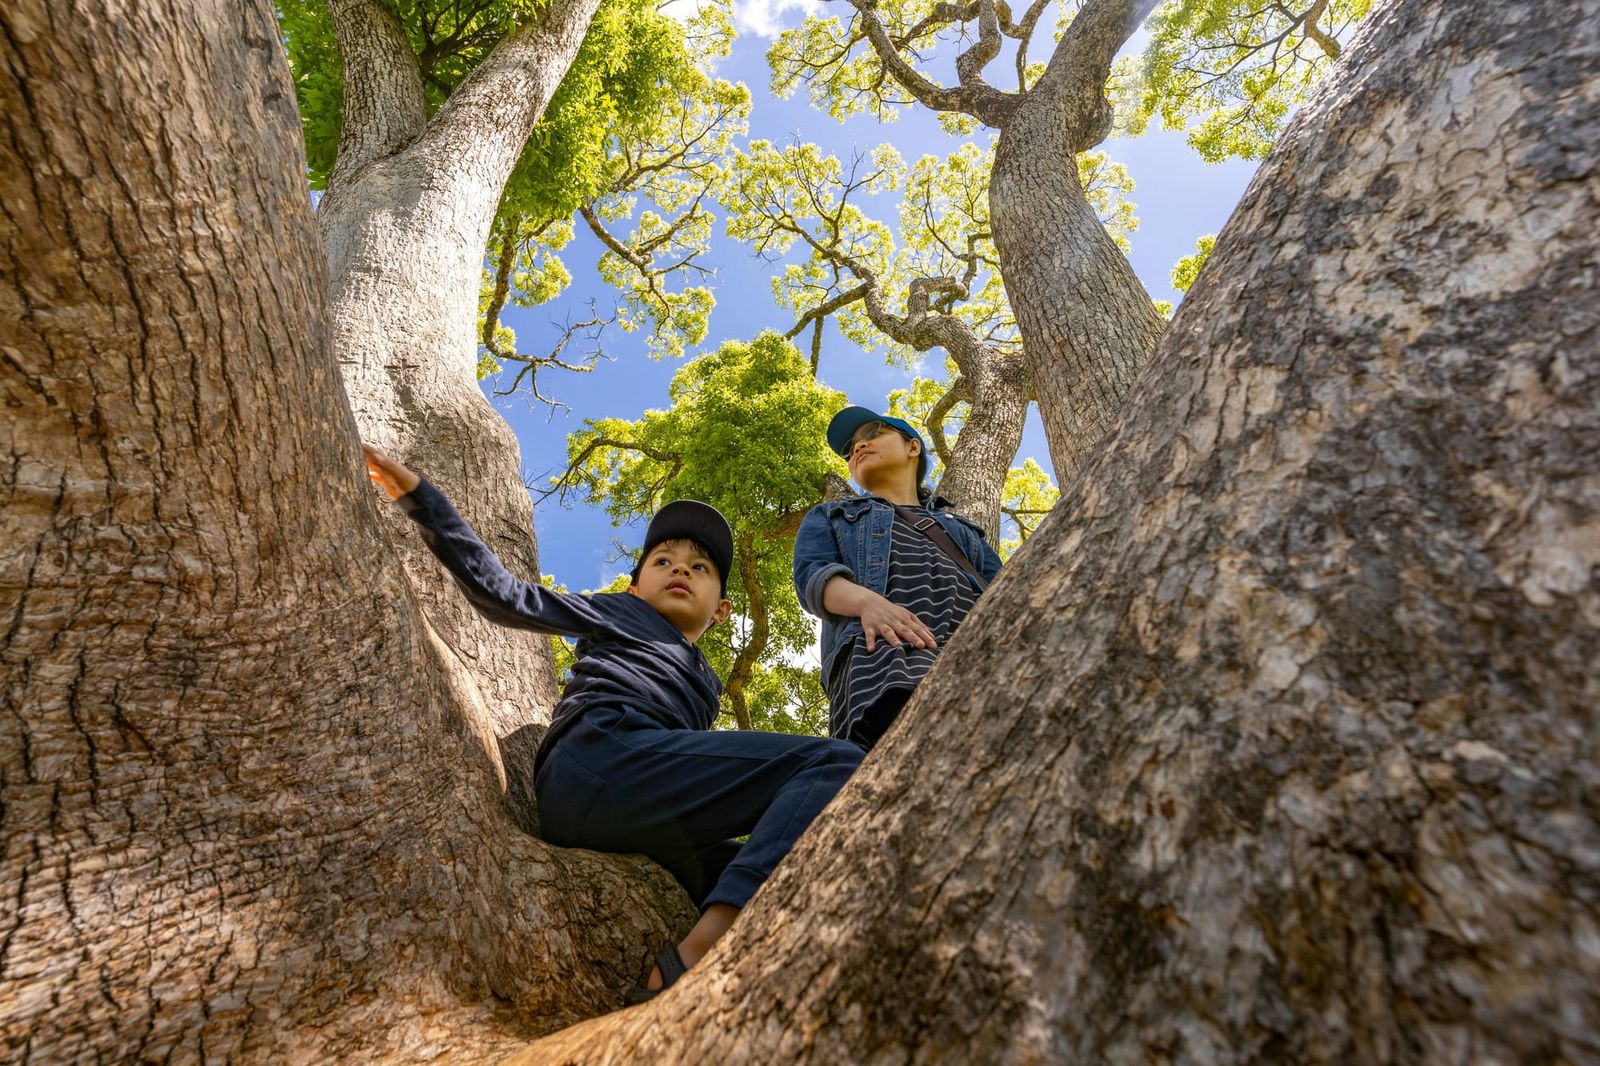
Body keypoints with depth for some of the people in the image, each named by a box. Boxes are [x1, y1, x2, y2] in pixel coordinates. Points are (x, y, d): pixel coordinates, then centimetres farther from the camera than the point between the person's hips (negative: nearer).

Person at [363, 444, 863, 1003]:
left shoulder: (706, 682, 36)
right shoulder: (620, 614, 22)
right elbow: (504, 595, 15)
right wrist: (419, 496, 10)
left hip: (647, 836, 6)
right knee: (836, 764, -20)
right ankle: (693, 961, -38)